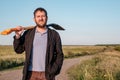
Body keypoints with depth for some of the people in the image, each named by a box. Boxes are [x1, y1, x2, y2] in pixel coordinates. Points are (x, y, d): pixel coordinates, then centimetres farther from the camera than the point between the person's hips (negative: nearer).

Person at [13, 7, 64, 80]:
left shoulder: (54, 34, 4)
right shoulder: (28, 33, 7)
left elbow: (59, 55, 3)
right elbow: (18, 50, 7)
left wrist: (53, 72, -8)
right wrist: (17, 36, -7)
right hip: (31, 74, 1)